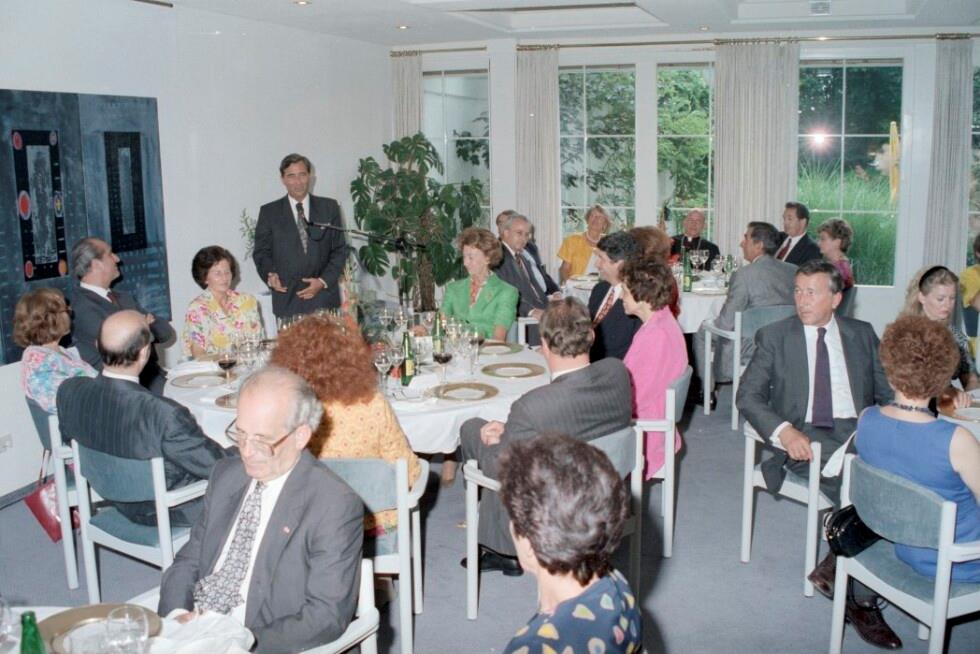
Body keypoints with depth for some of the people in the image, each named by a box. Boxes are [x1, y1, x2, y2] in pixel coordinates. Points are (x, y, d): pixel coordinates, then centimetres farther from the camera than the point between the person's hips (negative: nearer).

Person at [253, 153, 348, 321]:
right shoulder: (269, 212, 7)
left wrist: (323, 281, -7)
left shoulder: (329, 207, 9)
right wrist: (270, 275, -13)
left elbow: (340, 249, 7)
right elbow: (261, 252, 7)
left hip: (325, 299, 1)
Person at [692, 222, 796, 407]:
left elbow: (726, 323, -17)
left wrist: (714, 322, 5)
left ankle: (707, 394, 29)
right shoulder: (794, 271, -2)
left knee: (702, 331, 21)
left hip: (752, 348, -7)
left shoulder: (744, 274, -20)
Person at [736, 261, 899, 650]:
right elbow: (747, 396, 1)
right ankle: (861, 598, -15)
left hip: (859, 431, 3)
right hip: (804, 438, -3)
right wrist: (784, 430, -17)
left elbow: (888, 393, 13)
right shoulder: (774, 337, 8)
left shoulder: (862, 334, 16)